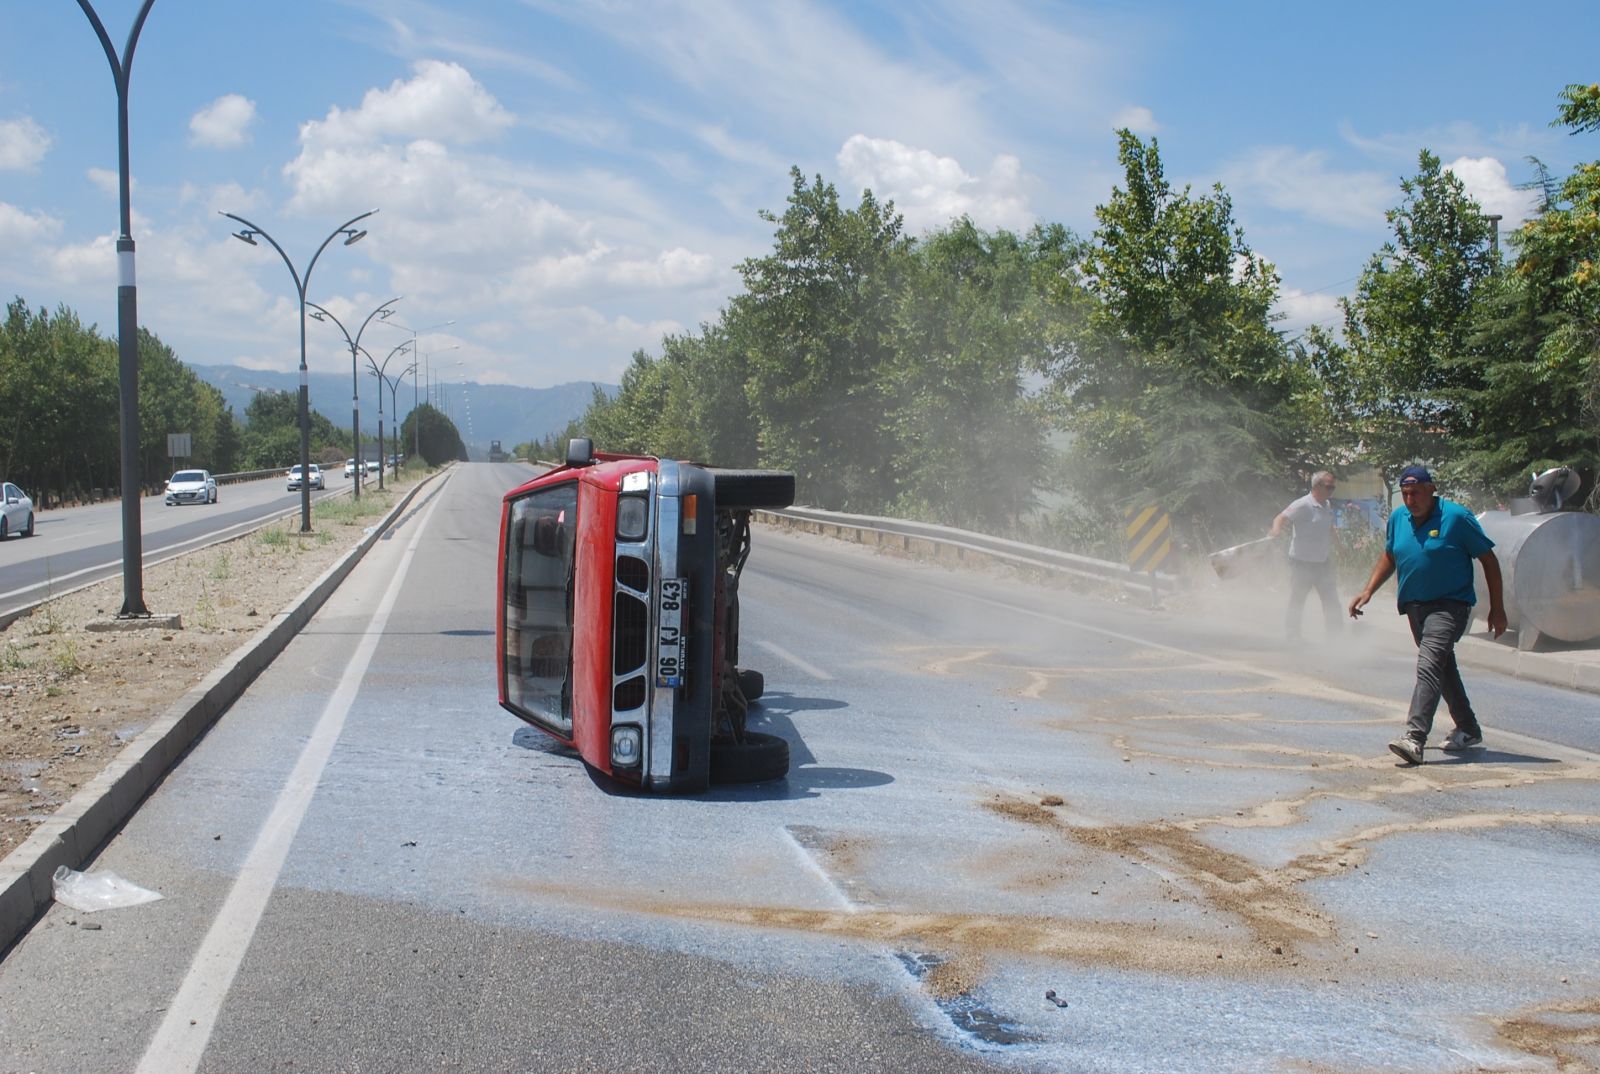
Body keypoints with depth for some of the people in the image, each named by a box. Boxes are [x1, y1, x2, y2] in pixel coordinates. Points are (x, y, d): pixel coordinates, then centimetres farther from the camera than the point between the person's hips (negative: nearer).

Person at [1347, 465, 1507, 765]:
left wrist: (1497, 608, -5)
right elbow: (1389, 557, 22)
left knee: (1429, 665, -22)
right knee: (1443, 667, 17)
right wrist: (1367, 591, 11)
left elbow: (1488, 559, -5)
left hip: (1450, 604, -7)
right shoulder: (1397, 519, 6)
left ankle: (1414, 737, -32)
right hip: (1414, 605, 7)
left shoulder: (1456, 517, -11)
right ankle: (1468, 729, 34)